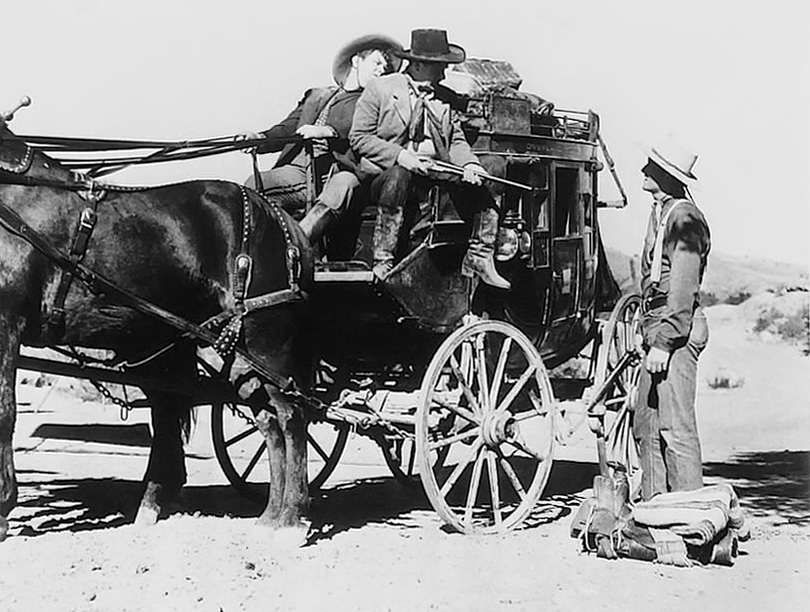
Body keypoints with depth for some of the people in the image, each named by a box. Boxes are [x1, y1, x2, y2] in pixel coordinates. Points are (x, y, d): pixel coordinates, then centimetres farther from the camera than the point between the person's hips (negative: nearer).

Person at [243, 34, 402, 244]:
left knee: (343, 184, -38)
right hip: (298, 169, 4)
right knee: (254, 184, -20)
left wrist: (329, 132, -21)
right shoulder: (315, 96, 31)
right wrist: (260, 139, -1)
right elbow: (288, 128, 20)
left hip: (336, 172, -4)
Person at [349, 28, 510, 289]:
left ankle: (479, 257, 7)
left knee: (479, 188, -13)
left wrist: (470, 164, -9)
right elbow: (359, 137, -4)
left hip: (436, 169, 5)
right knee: (397, 179, -39)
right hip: (388, 169, -5)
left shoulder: (444, 97, 16)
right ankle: (382, 262, -34)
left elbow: (457, 140, 15)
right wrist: (400, 155, -18)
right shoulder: (379, 89, 0)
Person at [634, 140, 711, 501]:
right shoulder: (660, 213, 18)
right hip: (657, 333, 10)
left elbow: (683, 288, -19)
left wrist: (664, 342, -22)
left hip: (676, 334, -10)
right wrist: (650, 336, 18)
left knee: (676, 426, -10)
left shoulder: (683, 217, -12)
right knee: (645, 426, 12)